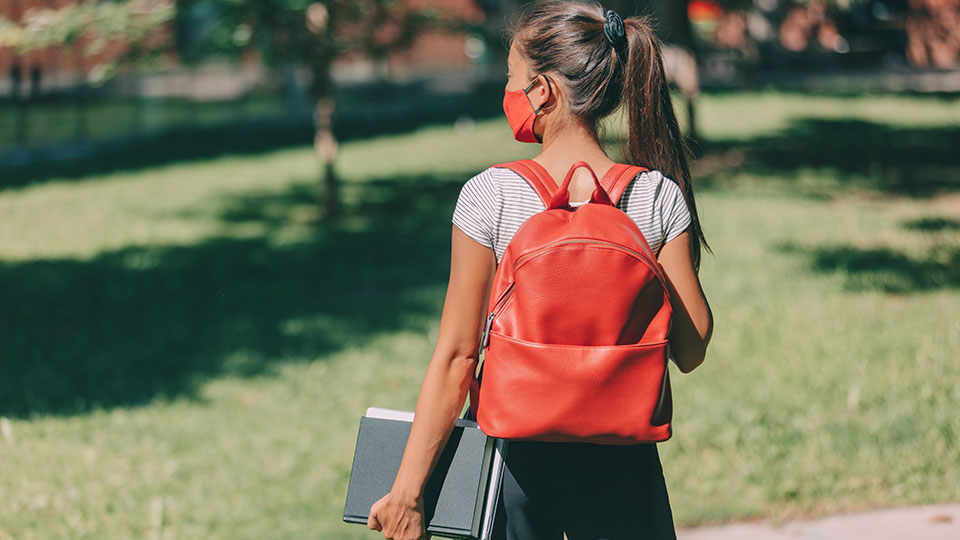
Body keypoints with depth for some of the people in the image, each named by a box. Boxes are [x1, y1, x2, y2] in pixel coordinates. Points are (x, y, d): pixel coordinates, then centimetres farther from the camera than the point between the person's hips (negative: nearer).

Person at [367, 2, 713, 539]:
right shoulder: (660, 198, -8)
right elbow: (691, 350, -6)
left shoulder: (491, 197, -12)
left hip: (517, 449, -1)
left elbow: (457, 356, -11)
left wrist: (407, 491, -6)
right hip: (620, 457, 1)